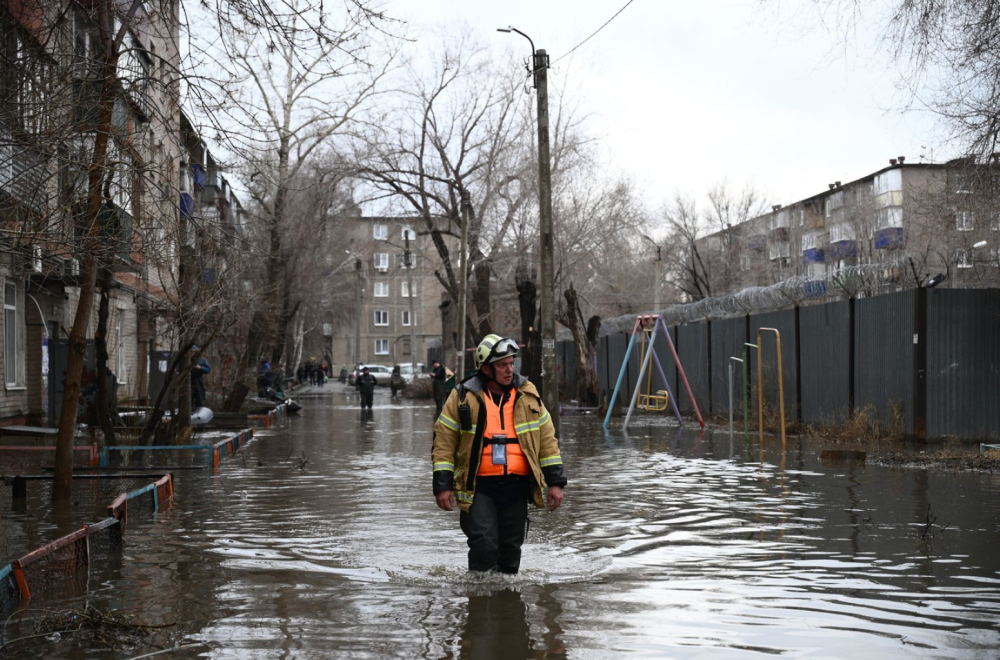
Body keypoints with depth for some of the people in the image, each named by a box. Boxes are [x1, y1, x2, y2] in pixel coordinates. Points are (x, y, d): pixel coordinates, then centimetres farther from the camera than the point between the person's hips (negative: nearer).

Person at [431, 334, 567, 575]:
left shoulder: (527, 394, 8)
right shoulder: (463, 397, 0)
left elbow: (547, 439, 12)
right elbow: (444, 442, 2)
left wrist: (555, 482, 7)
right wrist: (442, 485, -4)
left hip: (517, 486, 3)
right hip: (479, 487, -3)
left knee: (511, 551, 9)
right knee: (483, 546, -13)